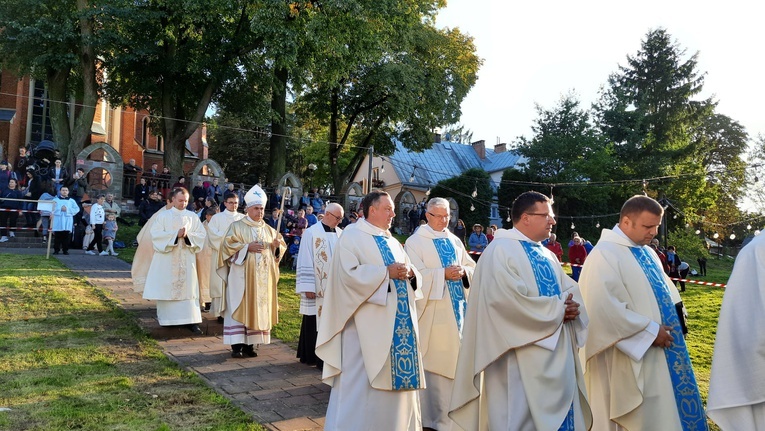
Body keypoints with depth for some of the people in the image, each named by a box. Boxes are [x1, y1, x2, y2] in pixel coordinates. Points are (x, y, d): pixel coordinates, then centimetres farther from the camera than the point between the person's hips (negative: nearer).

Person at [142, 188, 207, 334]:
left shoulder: (193, 216, 8)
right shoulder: (163, 215, 5)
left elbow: (201, 234, 2)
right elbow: (156, 234, -7)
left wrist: (187, 235, -16)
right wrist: (176, 234, -16)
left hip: (186, 260, 1)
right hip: (166, 260, 0)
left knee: (188, 287, -4)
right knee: (166, 287, 2)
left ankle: (191, 320, -5)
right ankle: (166, 318, 14)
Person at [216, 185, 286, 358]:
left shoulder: (269, 230, 13)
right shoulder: (237, 226, 1)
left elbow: (281, 248, 14)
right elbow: (227, 246, -8)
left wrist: (276, 246, -9)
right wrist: (247, 247, -17)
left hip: (263, 277, 4)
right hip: (241, 275, -4)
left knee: (259, 308, 5)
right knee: (239, 308, -5)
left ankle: (250, 344, 12)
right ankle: (236, 345, -2)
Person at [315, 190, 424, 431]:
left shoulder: (392, 241, 18)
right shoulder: (351, 237, -6)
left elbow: (410, 272, 17)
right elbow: (349, 275, -19)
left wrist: (409, 273, -6)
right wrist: (386, 272, -20)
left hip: (398, 321, 8)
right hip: (367, 324, -8)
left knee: (397, 373, 12)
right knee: (362, 382, -3)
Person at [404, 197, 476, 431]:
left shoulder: (455, 241, 13)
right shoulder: (415, 242, -4)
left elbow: (473, 268, 10)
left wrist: (463, 271, -11)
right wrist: (443, 273, -23)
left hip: (456, 308, 5)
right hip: (432, 312, -5)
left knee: (455, 358, 9)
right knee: (433, 360, 0)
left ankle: (452, 412, 23)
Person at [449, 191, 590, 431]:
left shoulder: (547, 255, 16)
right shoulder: (500, 250, -13)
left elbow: (570, 290, 13)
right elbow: (510, 301, -25)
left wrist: (572, 306, -11)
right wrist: (558, 309, -15)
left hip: (557, 355, 9)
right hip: (521, 359, -8)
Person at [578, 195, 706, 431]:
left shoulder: (647, 252, 11)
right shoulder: (604, 254, -18)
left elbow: (663, 289, 22)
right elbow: (605, 308, -26)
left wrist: (675, 317, 2)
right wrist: (650, 331, -19)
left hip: (658, 351, 9)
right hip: (630, 361, -9)